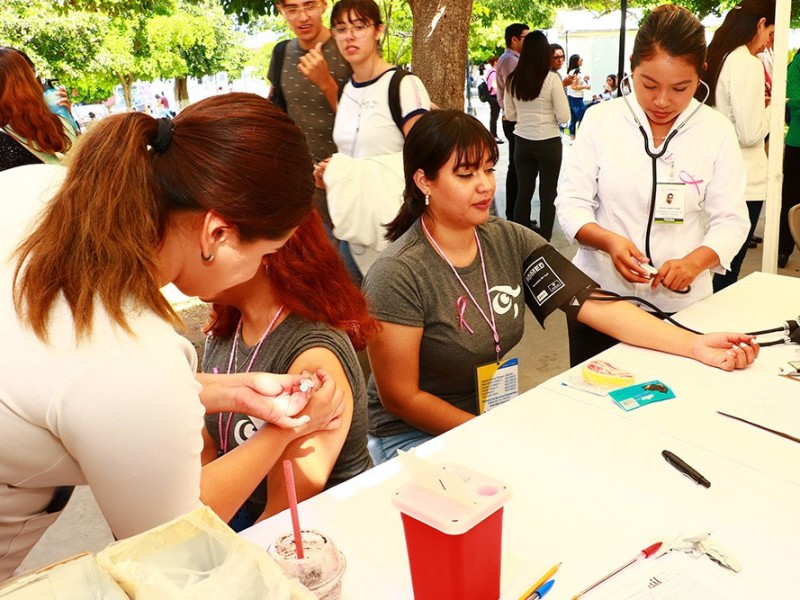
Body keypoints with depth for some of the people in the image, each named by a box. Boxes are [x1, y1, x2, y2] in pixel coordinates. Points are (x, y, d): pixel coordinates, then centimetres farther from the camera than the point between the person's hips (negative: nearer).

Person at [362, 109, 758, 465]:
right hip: (414, 437, -5)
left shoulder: (510, 241, -4)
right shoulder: (397, 275, -21)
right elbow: (401, 398, -17)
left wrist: (695, 345, -19)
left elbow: (593, 304, -10)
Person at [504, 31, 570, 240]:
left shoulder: (512, 79, -2)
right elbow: (564, 116, -10)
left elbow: (510, 115, 8)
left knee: (523, 192, 12)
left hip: (522, 142, 4)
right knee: (548, 194, 8)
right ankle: (544, 241, 13)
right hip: (548, 143, -3)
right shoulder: (551, 78, -13)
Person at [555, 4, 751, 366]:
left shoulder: (717, 132, -2)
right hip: (599, 297, 0)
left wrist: (694, 262, -23)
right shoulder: (600, 120, -3)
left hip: (681, 304, 0)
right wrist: (609, 241, -24)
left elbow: (730, 220, -3)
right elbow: (571, 203, -4)